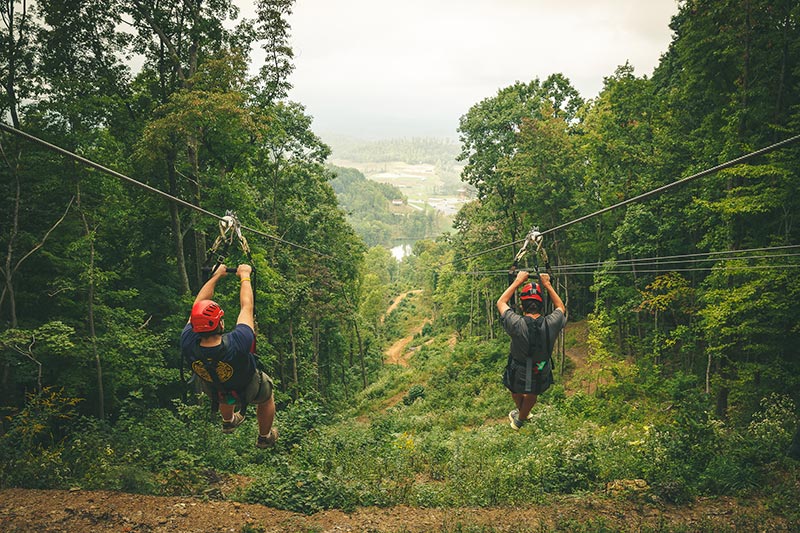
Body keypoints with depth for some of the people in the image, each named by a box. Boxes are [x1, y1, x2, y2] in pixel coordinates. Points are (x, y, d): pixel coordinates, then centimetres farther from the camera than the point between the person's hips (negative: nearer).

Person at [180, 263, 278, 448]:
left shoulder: (188, 344, -36)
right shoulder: (237, 345, -46)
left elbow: (198, 305, -22)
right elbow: (246, 306, -31)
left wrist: (216, 276, -11)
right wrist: (245, 276, -16)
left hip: (214, 390, 3)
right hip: (248, 390, -3)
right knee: (267, 396, 31)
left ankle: (228, 421, 66)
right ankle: (265, 437, 53)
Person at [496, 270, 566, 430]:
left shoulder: (517, 325, -32)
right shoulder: (551, 324, -26)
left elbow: (501, 303, -12)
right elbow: (561, 308, -1)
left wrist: (517, 281, -7)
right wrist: (547, 284, 1)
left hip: (518, 376, -2)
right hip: (542, 377, 2)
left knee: (515, 390, 34)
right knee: (532, 395, 33)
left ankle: (522, 411, 60)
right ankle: (521, 419, 58)